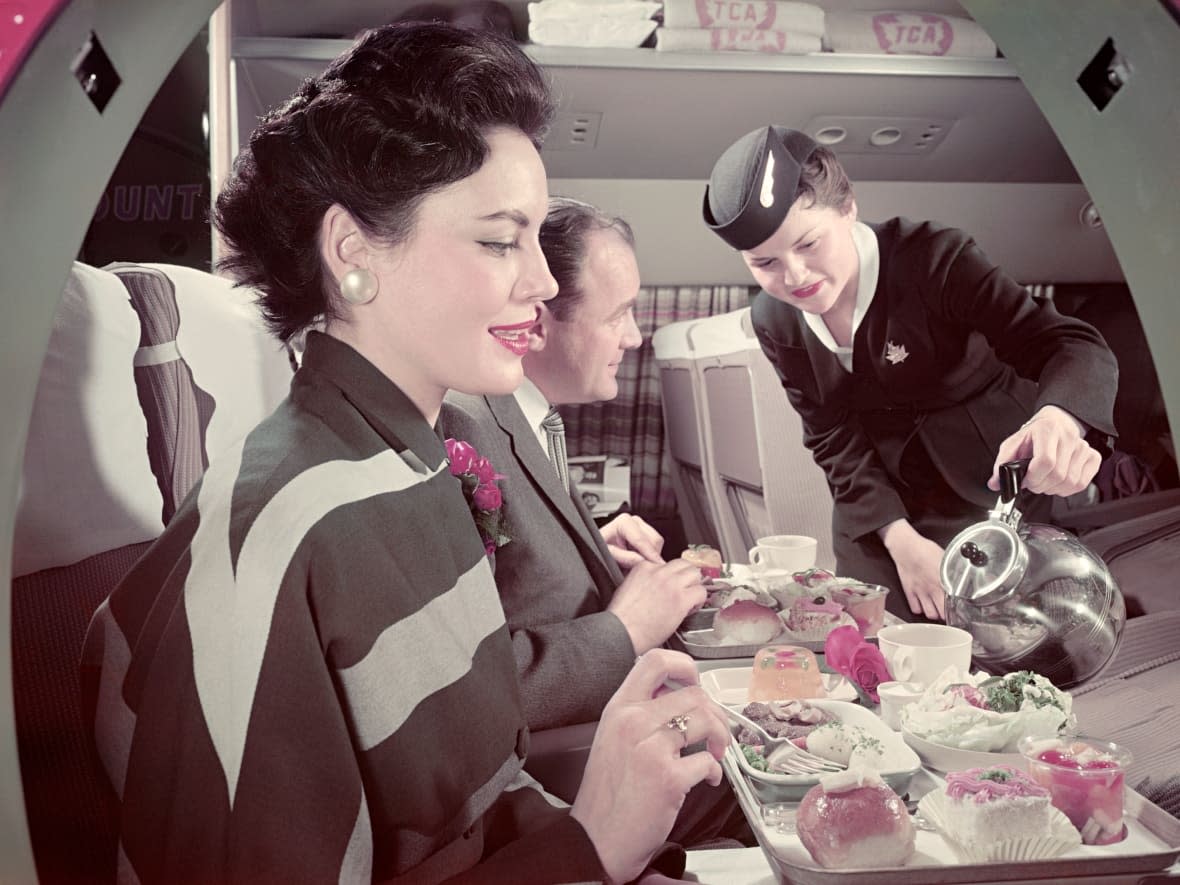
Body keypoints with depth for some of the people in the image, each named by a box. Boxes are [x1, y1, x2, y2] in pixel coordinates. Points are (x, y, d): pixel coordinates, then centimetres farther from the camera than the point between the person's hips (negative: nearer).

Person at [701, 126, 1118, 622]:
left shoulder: (932, 259, -25)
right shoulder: (774, 321, -9)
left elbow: (1074, 346, -31)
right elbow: (833, 437, -7)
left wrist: (1059, 419, -56)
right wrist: (900, 539, -20)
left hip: (985, 487, -4)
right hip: (874, 508, 4)